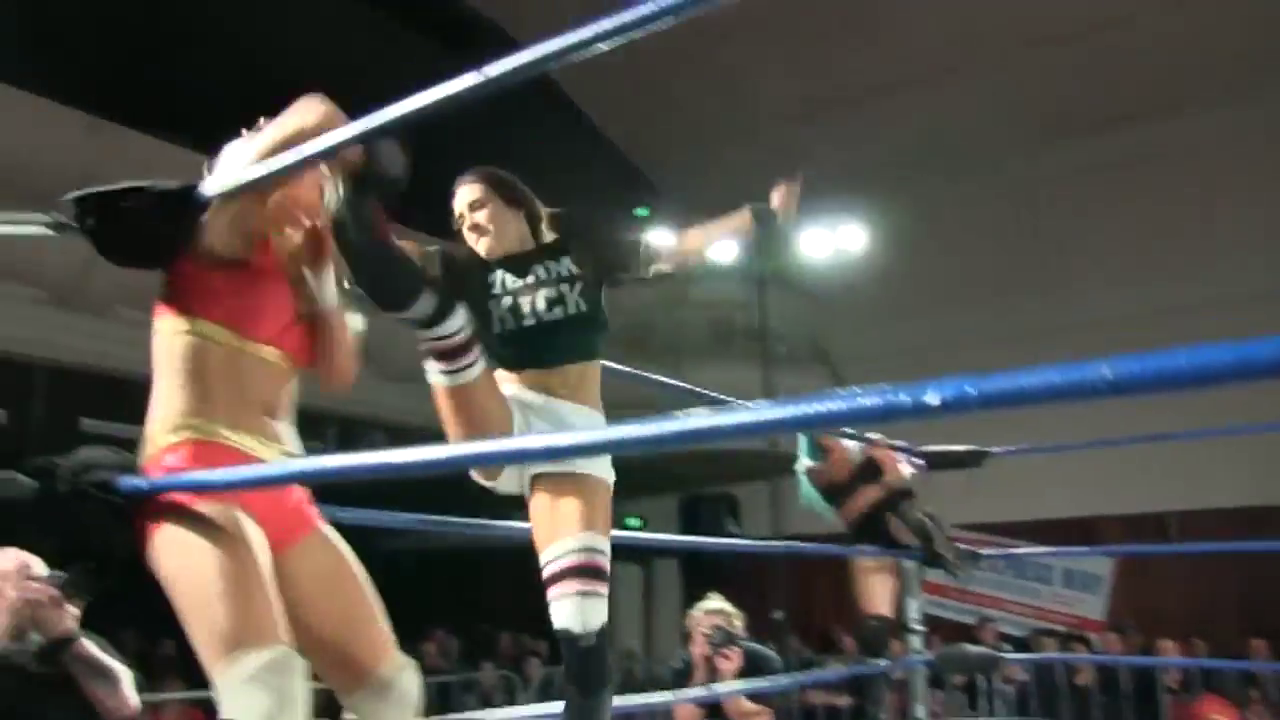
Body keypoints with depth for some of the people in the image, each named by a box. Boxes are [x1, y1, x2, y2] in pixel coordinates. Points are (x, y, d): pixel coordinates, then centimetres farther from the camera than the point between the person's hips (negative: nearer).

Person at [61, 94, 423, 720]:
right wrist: (352, 156, 13)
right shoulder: (218, 228, 7)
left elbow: (340, 371, 11)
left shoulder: (298, 278, 25)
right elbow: (313, 118, -6)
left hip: (282, 491, 8)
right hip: (194, 475, -7)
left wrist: (322, 268, 14)